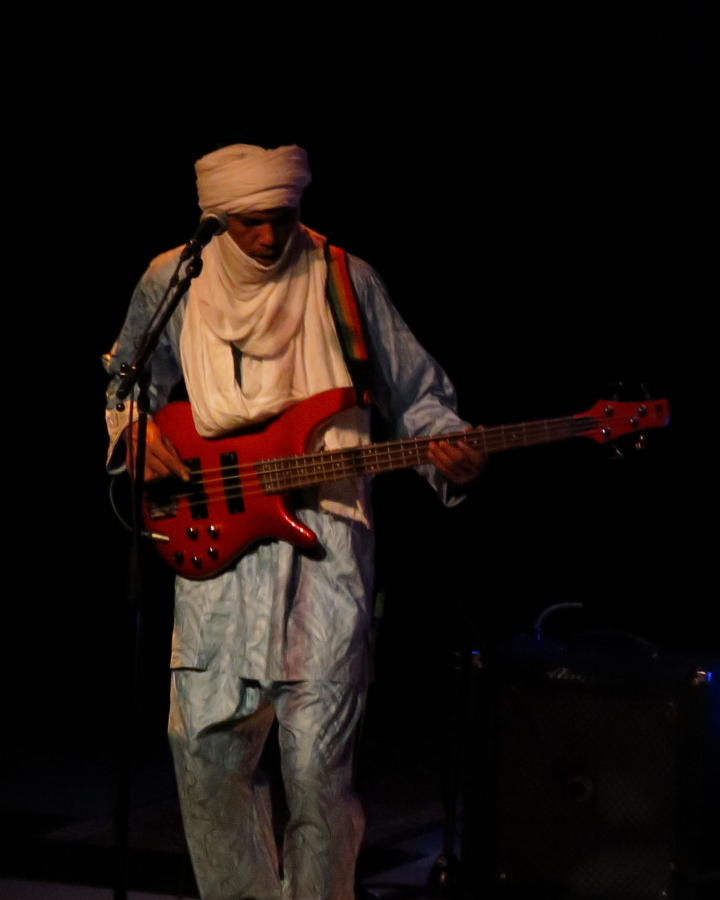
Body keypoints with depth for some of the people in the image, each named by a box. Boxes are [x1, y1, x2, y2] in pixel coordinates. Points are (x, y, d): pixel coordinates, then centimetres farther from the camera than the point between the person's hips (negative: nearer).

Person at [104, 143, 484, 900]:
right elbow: (125, 381, 22)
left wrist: (447, 449, -9)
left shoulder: (346, 281, 4)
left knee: (317, 762, -6)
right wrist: (132, 431, 1)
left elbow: (416, 393, 10)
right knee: (206, 751, 0)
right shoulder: (173, 283, 7)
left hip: (323, 533, -2)